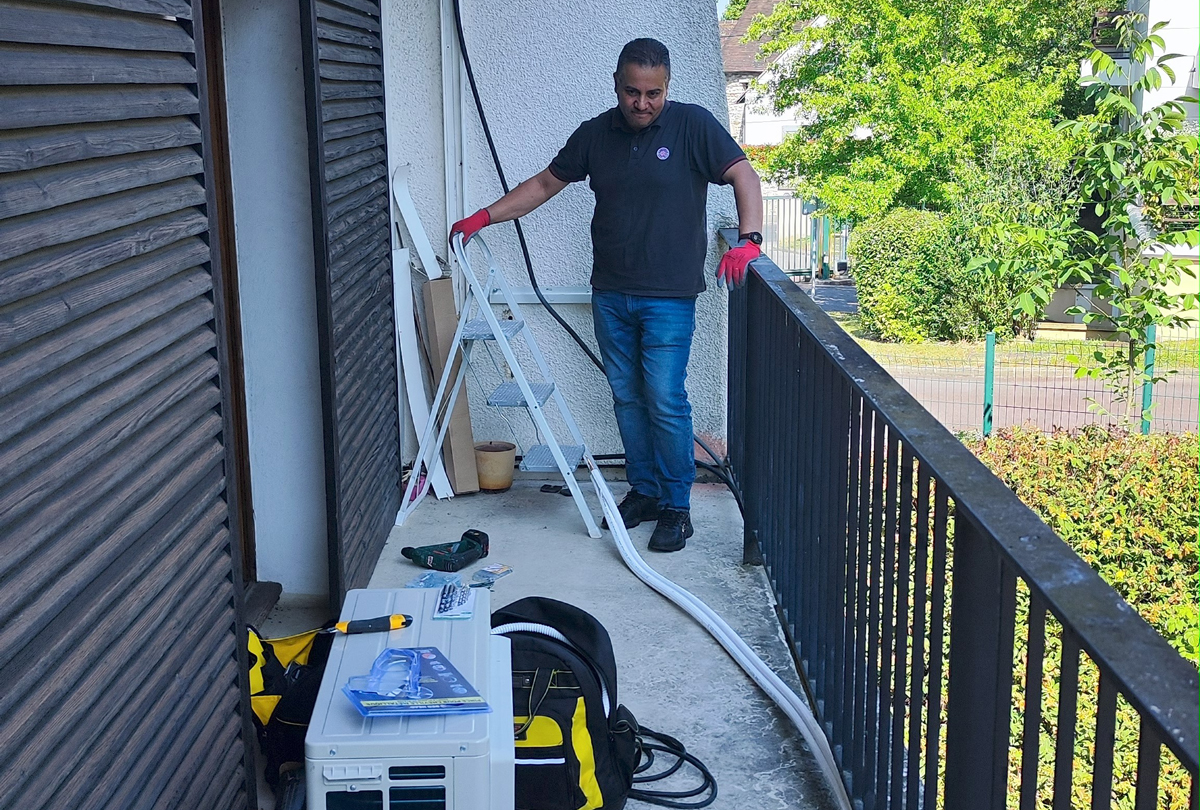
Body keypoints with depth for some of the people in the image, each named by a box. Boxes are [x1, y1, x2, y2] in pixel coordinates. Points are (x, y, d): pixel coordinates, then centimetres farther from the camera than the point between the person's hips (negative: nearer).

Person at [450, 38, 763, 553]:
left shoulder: (692, 125, -6)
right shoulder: (596, 134, 6)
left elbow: (744, 177, -10)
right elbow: (543, 186, 14)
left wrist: (748, 241, -25)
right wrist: (483, 218, 10)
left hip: (669, 296, -4)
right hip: (610, 293, 5)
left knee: (665, 400, -6)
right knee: (627, 397, 10)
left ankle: (676, 507, 7)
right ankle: (643, 491, 24)